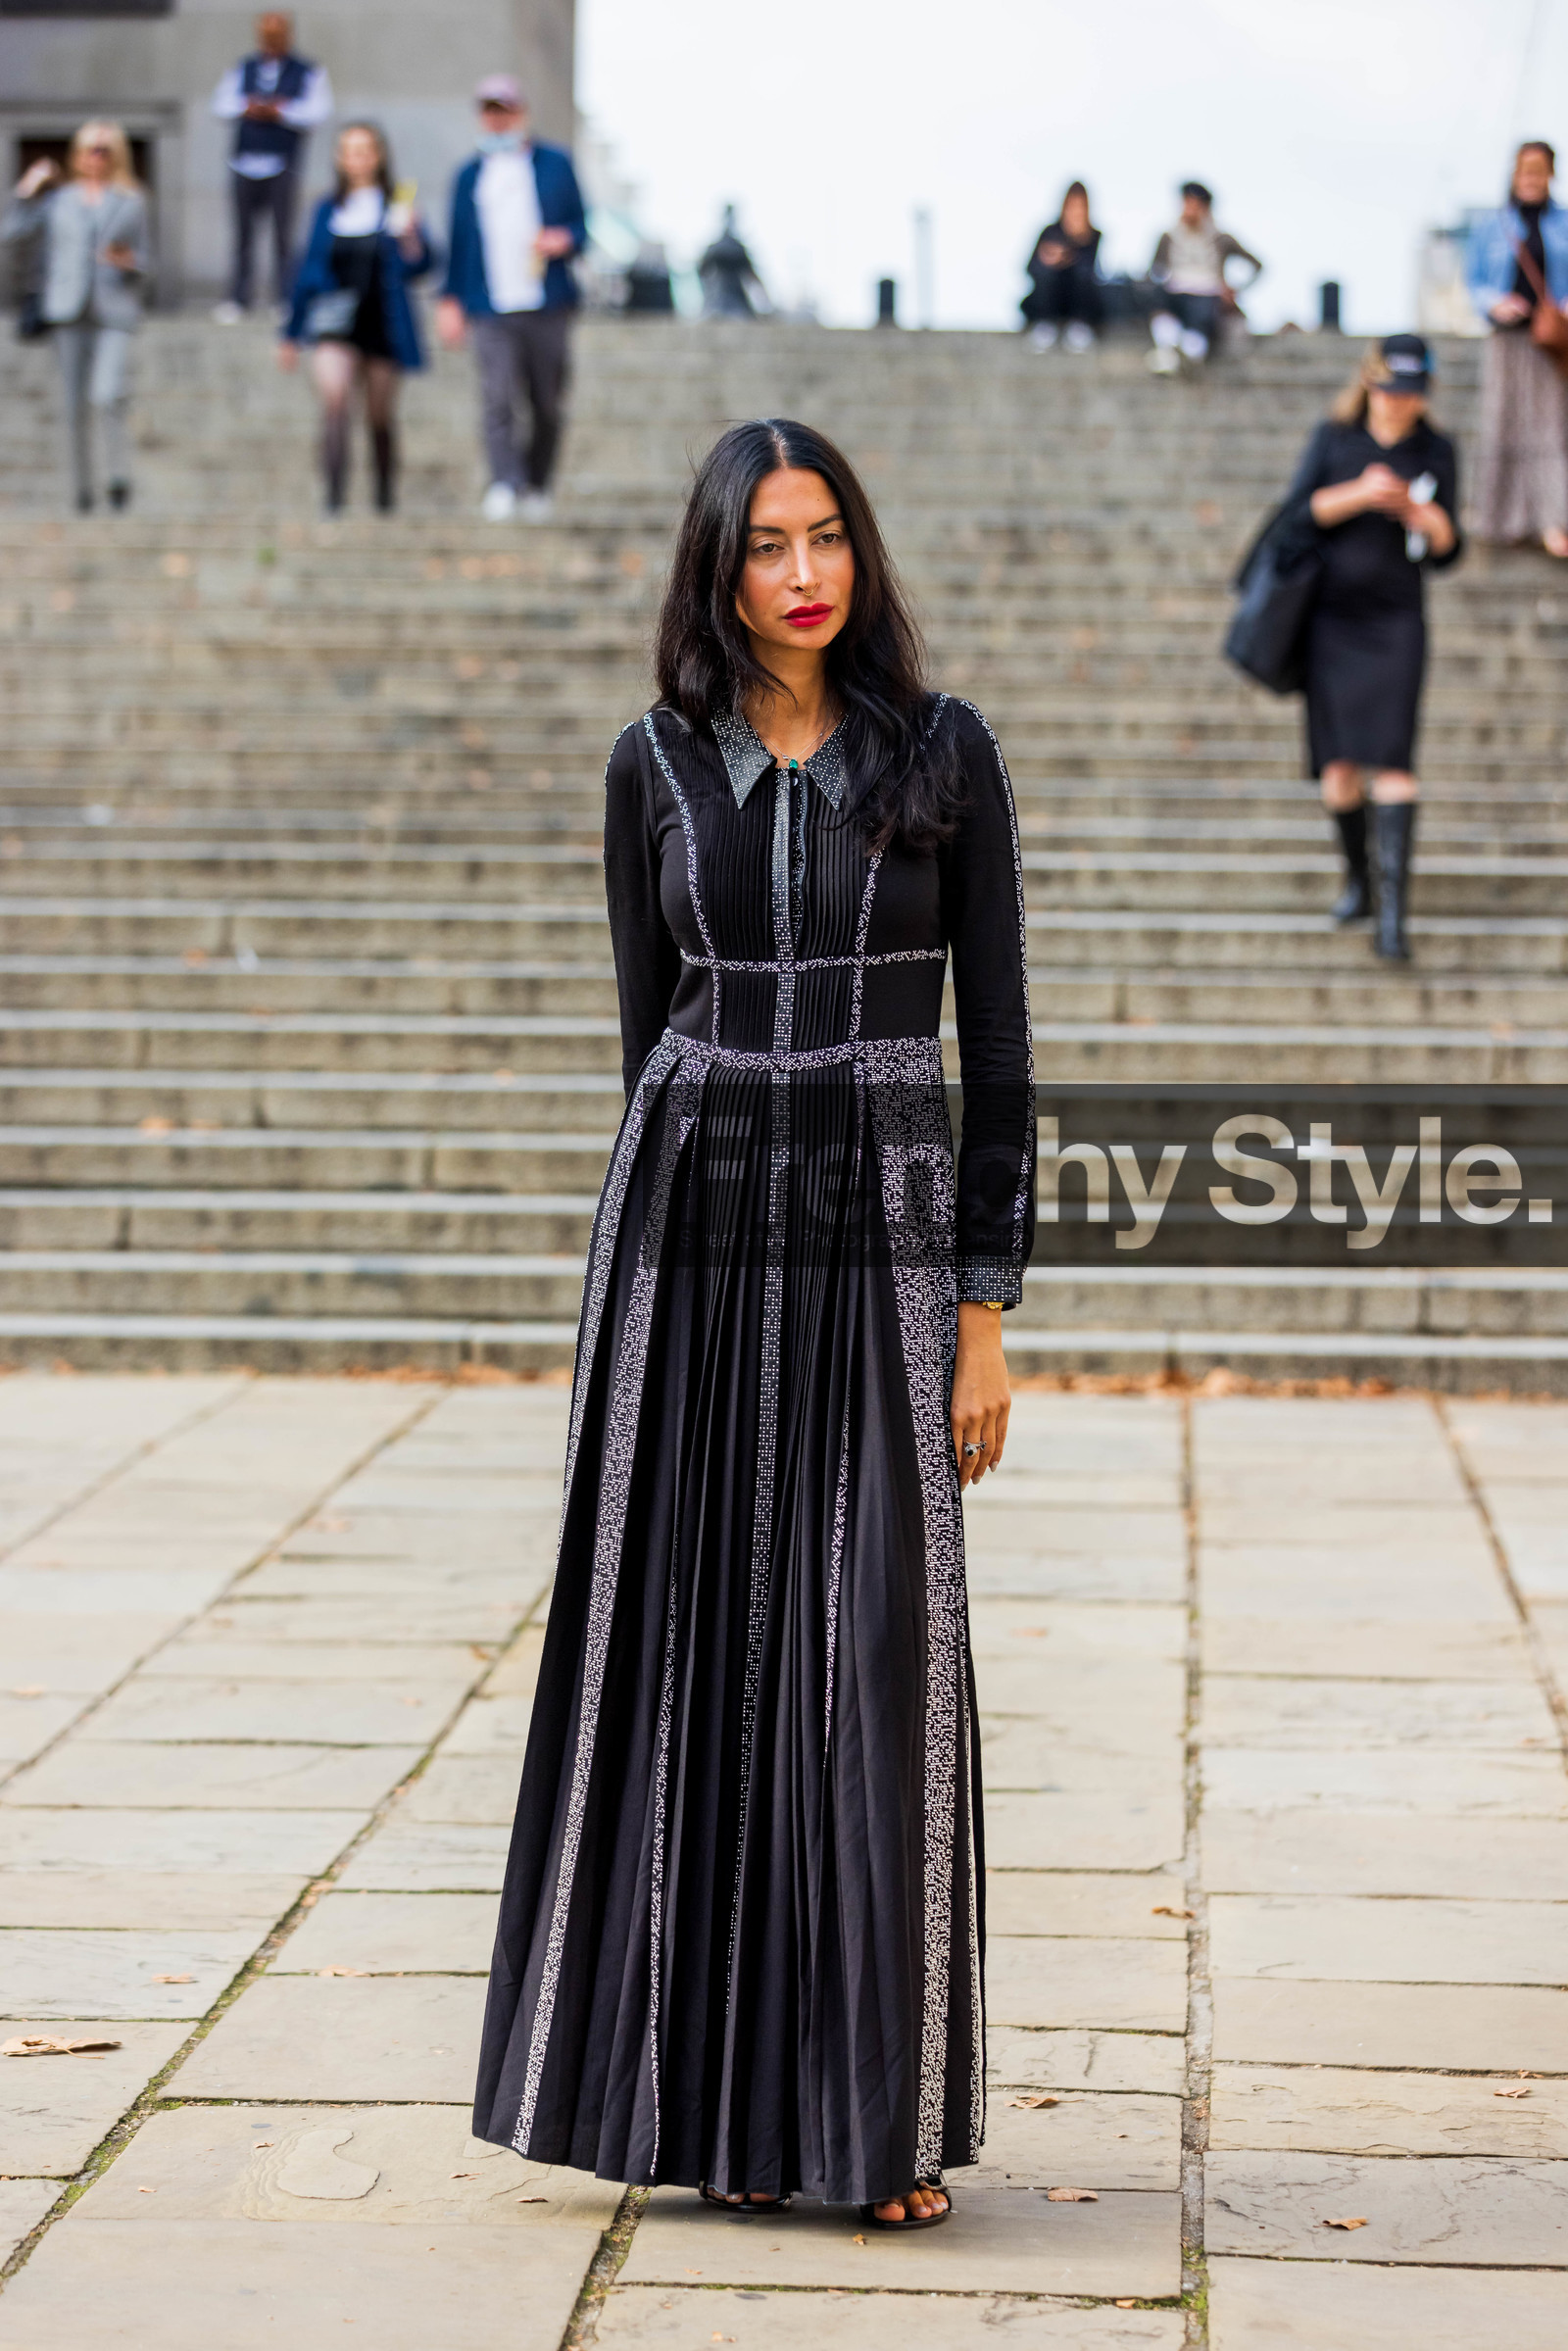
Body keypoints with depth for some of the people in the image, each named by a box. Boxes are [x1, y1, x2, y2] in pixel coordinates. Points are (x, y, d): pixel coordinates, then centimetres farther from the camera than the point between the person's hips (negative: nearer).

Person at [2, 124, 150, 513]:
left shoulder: (131, 202, 13)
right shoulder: (58, 198, 13)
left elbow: (144, 258, 15)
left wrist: (129, 262, -6)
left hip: (115, 310, -1)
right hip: (69, 310, 1)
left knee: (109, 394, -22)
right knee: (75, 404, 1)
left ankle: (118, 474, -8)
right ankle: (81, 486, 12)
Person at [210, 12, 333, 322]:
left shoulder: (308, 73, 5)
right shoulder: (242, 69, 16)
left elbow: (319, 112, -6)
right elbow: (222, 104, 8)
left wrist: (278, 112, -12)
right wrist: (249, 108, -10)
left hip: (283, 165, -3)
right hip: (244, 162, 3)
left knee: (283, 235, -3)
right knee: (243, 234, 3)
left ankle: (285, 302, 1)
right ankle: (237, 299, 8)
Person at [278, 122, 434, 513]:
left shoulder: (396, 209, 2)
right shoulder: (328, 210, 10)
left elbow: (418, 265, -6)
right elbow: (308, 269, 16)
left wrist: (410, 236, -27)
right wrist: (291, 334, 18)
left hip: (382, 326, -1)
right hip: (334, 323, 1)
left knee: (380, 416, 8)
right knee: (335, 397, -21)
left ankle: (385, 495, 28)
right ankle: (334, 492, -28)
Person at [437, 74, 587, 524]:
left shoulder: (554, 164, 12)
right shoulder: (470, 175, 16)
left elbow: (580, 226, 14)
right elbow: (459, 242, 18)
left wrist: (564, 240, -9)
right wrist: (450, 300, 10)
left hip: (547, 306, 0)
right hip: (491, 310, 0)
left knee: (548, 404, 3)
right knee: (497, 398, -17)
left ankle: (536, 487, 18)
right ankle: (505, 484, -24)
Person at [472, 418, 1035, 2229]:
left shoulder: (944, 754, 1)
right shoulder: (656, 766, 6)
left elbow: (994, 1044, 0)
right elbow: (653, 1024, 13)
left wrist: (986, 1314, -5)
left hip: (879, 1249, -2)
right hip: (688, 1238, 2)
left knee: (878, 1668, -2)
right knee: (699, 1660, 4)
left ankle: (884, 2109, 9)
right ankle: (724, 2096, 15)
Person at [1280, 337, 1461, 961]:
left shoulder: (1436, 451, 3)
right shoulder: (1333, 438, 3)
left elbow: (1446, 553, 4)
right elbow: (1296, 512, -6)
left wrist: (1422, 514, -17)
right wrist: (1357, 494, -19)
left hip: (1395, 622, -1)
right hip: (1332, 617, 1)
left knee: (1392, 758, -15)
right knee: (1339, 765, 2)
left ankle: (1392, 913, -19)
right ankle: (1357, 879, 27)